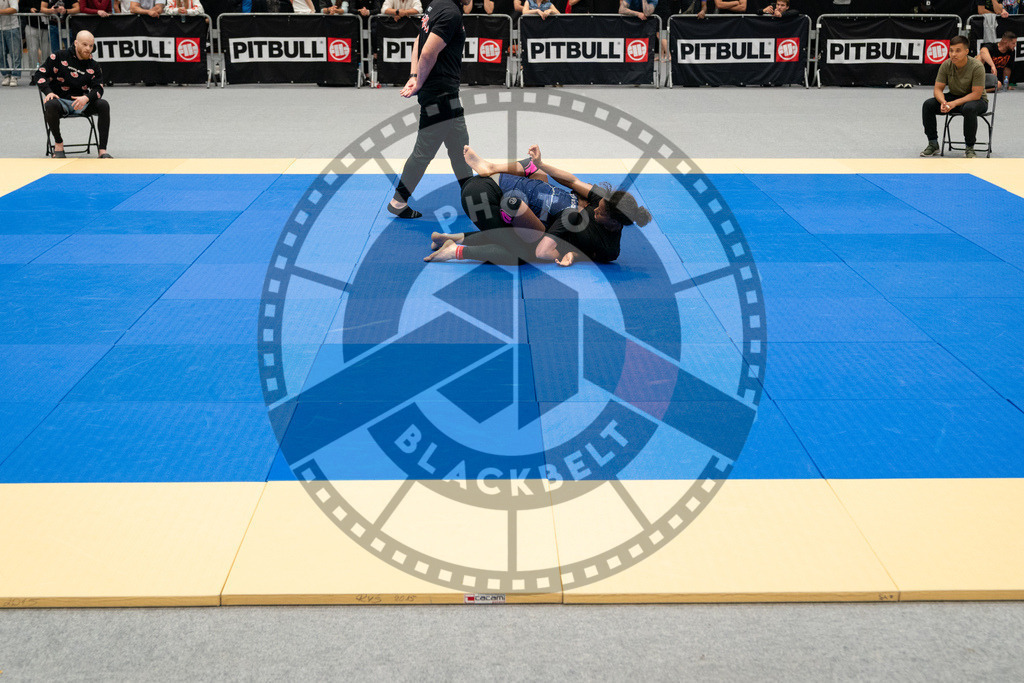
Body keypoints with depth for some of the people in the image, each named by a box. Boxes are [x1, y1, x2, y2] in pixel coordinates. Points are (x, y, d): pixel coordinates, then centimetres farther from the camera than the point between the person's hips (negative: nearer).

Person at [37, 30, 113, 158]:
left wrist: (86, 98, -26)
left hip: (81, 102, 2)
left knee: (103, 105, -25)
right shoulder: (59, 57, -2)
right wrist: (48, 92, -20)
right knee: (51, 105, -37)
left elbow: (98, 89, -3)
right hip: (60, 100, -2)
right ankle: (58, 143, -12)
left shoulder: (93, 66, 5)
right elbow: (40, 75, -1)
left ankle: (103, 150, -25)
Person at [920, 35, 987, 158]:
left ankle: (970, 148, -24)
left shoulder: (977, 67, -24)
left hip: (977, 100, -5)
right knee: (928, 105, -18)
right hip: (954, 97, 5)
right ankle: (933, 144, -6)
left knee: (969, 108, -40)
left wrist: (955, 103, -36)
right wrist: (943, 102, -30)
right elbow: (938, 89, -7)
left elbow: (976, 94, -25)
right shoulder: (946, 65, -11)